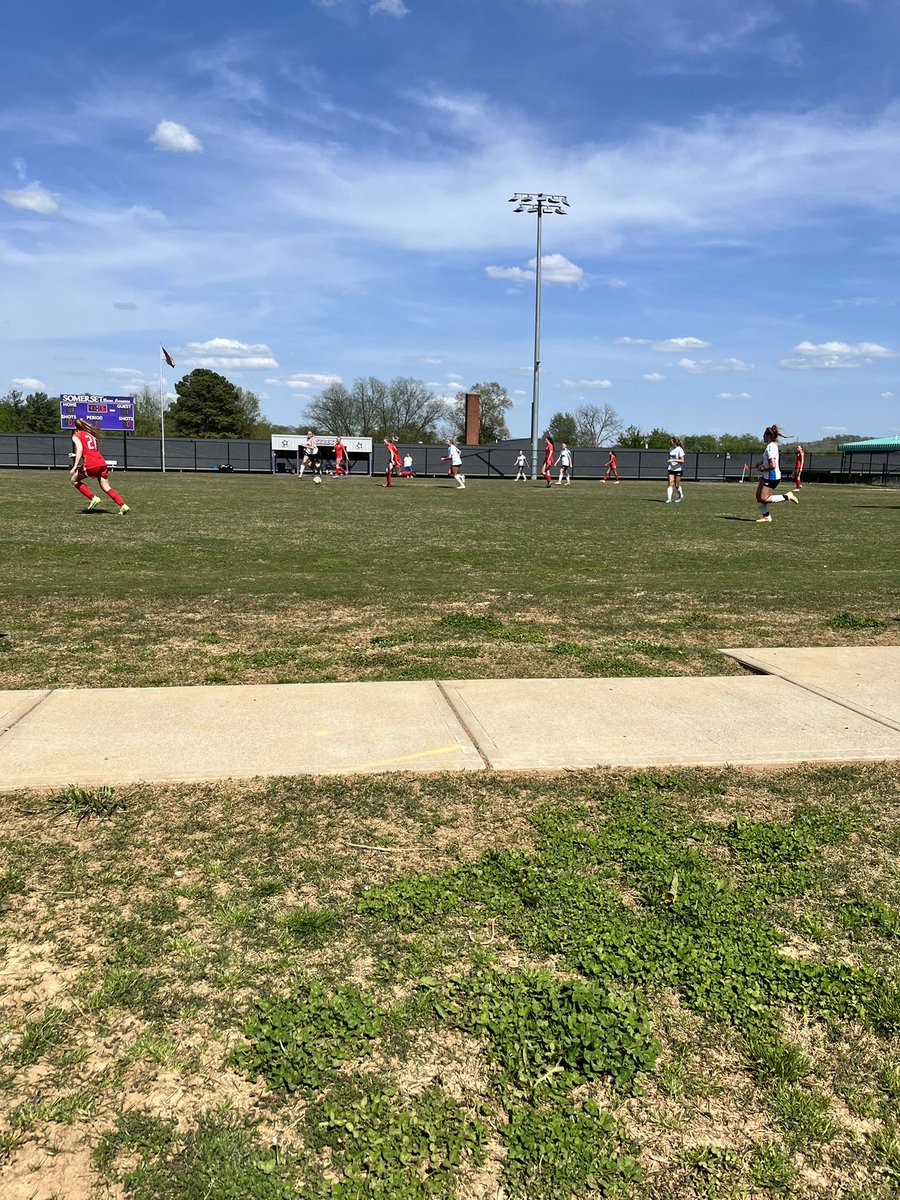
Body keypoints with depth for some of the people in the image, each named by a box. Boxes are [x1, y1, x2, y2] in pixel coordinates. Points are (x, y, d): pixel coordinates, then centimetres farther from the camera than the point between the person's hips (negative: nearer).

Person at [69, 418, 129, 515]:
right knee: (106, 487, 12)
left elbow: (80, 449, -11)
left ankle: (93, 499, 4)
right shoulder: (90, 435, 26)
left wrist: (75, 466, -14)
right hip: (102, 463, 6)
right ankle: (123, 506, -1)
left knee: (74, 479, 14)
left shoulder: (76, 436, 6)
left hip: (90, 464, -6)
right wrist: (77, 455, 36)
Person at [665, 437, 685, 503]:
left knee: (676, 485, 3)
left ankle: (681, 496, 29)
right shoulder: (670, 449, 7)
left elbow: (682, 461, -16)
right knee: (670, 483, -9)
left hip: (678, 469, -5)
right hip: (671, 469, 5)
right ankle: (669, 499, -14)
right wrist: (667, 463, 9)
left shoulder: (679, 449, -12)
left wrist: (674, 460, -26)